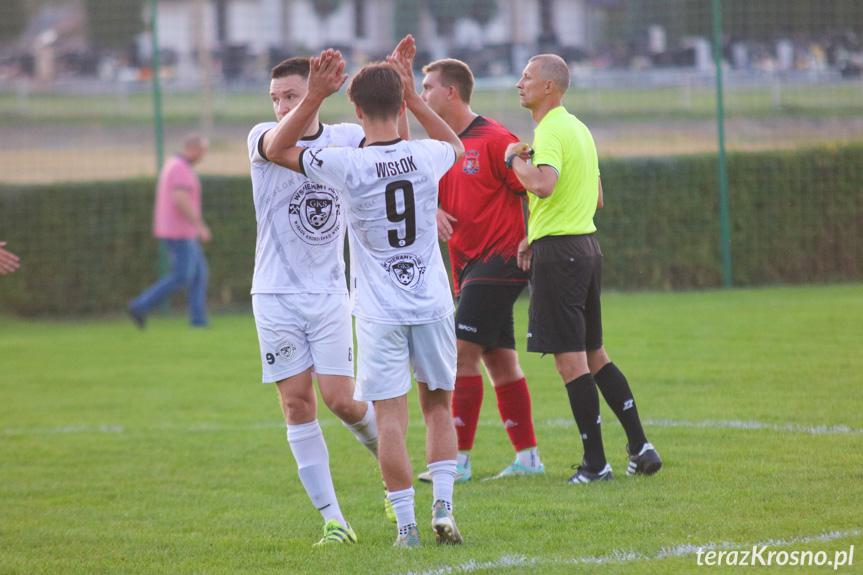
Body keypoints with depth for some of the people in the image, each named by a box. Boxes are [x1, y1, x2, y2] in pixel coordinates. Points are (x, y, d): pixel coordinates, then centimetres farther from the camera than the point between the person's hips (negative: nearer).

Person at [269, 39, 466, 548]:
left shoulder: (347, 167, -14)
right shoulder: (426, 157, -4)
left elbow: (282, 149, 2)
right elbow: (456, 145, 23)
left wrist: (317, 95, -3)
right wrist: (413, 95, 18)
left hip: (380, 312, -3)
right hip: (433, 304, 3)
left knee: (391, 415, 0)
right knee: (439, 406, 16)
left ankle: (407, 524, -1)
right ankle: (443, 506, 6)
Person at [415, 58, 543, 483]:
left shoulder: (494, 140, -11)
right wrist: (432, 210, -9)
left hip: (498, 262, -8)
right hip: (468, 267, 8)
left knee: (463, 353, -12)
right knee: (499, 361, 9)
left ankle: (459, 459, -12)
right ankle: (528, 456, 13)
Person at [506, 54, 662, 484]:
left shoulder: (551, 132, -13)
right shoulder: (577, 128, 17)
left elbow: (543, 185, -31)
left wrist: (514, 158, -13)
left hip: (559, 254, -10)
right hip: (586, 245, 10)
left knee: (571, 361, -5)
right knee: (595, 356, 15)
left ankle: (595, 463, -4)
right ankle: (640, 448, 12)